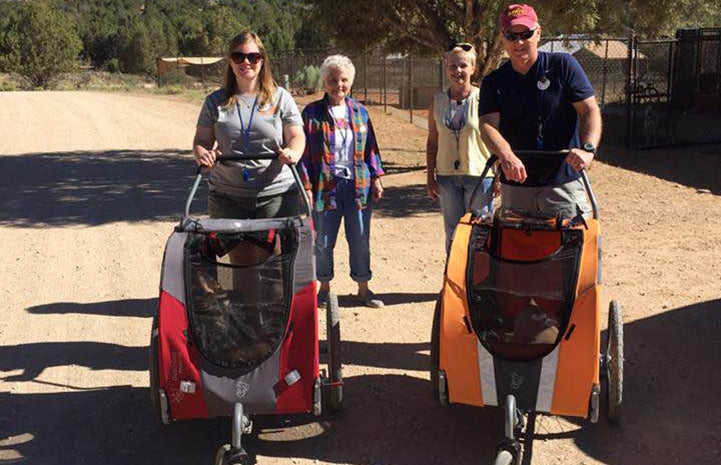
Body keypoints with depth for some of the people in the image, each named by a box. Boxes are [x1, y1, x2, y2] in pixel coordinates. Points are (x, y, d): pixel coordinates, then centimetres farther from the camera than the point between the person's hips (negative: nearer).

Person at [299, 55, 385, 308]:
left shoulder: (359, 111, 9)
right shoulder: (312, 112, -1)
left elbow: (370, 147, 13)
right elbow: (304, 152, -3)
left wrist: (376, 178, 7)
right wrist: (306, 186, -8)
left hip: (358, 185, 2)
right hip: (325, 186, -2)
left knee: (360, 240, 7)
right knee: (323, 242, 8)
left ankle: (363, 288, 21)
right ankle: (325, 287, 25)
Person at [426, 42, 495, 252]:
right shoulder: (437, 101, 5)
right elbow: (432, 142, 11)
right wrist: (430, 176, 8)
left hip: (479, 174, -3)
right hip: (447, 176, 4)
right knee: (452, 233, 11)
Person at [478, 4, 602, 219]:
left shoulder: (563, 66, 1)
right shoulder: (494, 82, 6)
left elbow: (590, 110, -4)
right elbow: (488, 125, -8)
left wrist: (588, 149, -23)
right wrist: (507, 157, -29)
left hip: (563, 181, -3)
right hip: (514, 182, 3)